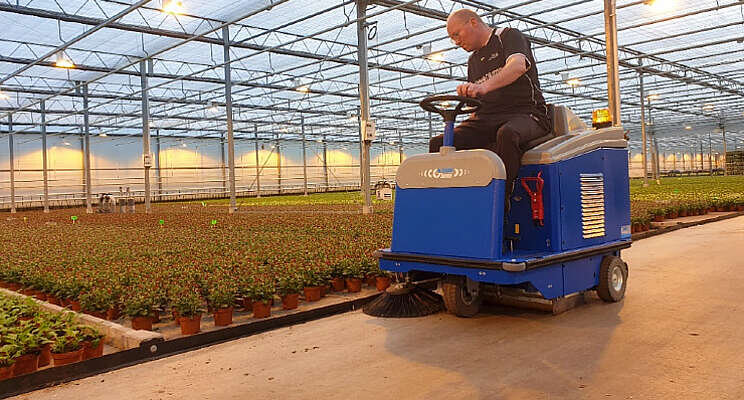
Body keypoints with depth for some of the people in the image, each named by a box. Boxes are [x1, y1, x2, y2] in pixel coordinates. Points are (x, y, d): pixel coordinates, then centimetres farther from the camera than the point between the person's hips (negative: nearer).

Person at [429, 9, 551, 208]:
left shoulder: (509, 36, 3)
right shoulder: (473, 61, 24)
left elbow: (518, 66, -20)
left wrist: (484, 86, -38)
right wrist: (468, 128, 9)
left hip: (526, 113, -6)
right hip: (487, 119, 6)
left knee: (507, 134, -42)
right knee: (438, 144, -17)